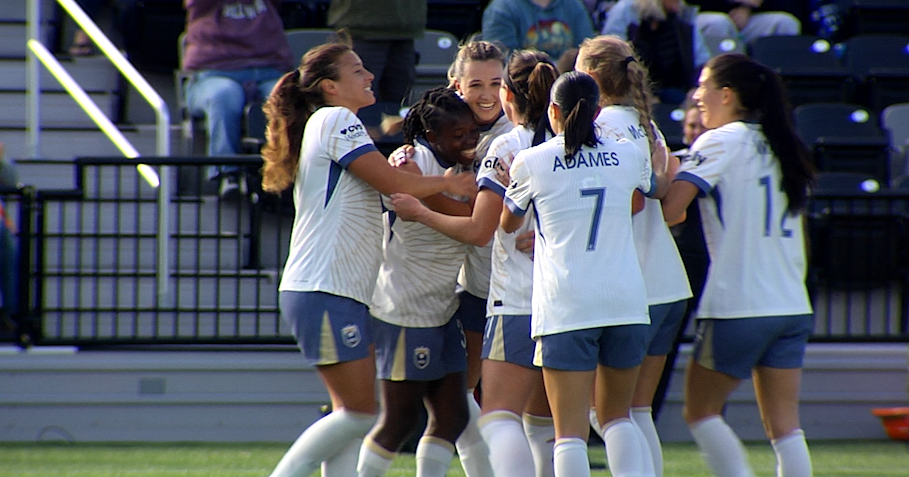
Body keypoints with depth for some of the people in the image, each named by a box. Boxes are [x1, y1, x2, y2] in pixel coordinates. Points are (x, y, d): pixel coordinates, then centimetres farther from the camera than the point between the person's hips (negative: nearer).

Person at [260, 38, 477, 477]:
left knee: (354, 413, 6)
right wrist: (450, 183, 2)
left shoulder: (333, 124, 23)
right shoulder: (336, 120, -8)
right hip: (324, 292, -10)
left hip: (347, 294, 10)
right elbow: (393, 183, -11)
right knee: (358, 413, -9)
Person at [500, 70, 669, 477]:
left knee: (570, 429, -3)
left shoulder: (530, 162, 0)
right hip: (625, 303, 3)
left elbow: (508, 224, 17)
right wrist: (661, 164, 55)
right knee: (617, 416, 17)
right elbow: (658, 188, 32)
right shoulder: (627, 155, 8)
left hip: (564, 306, -3)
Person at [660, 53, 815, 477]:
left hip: (736, 305, -6)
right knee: (784, 424, 5)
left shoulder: (719, 143, -7)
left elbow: (670, 209, -18)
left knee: (700, 412, 7)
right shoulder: (781, 146, 14)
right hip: (793, 307, 6)